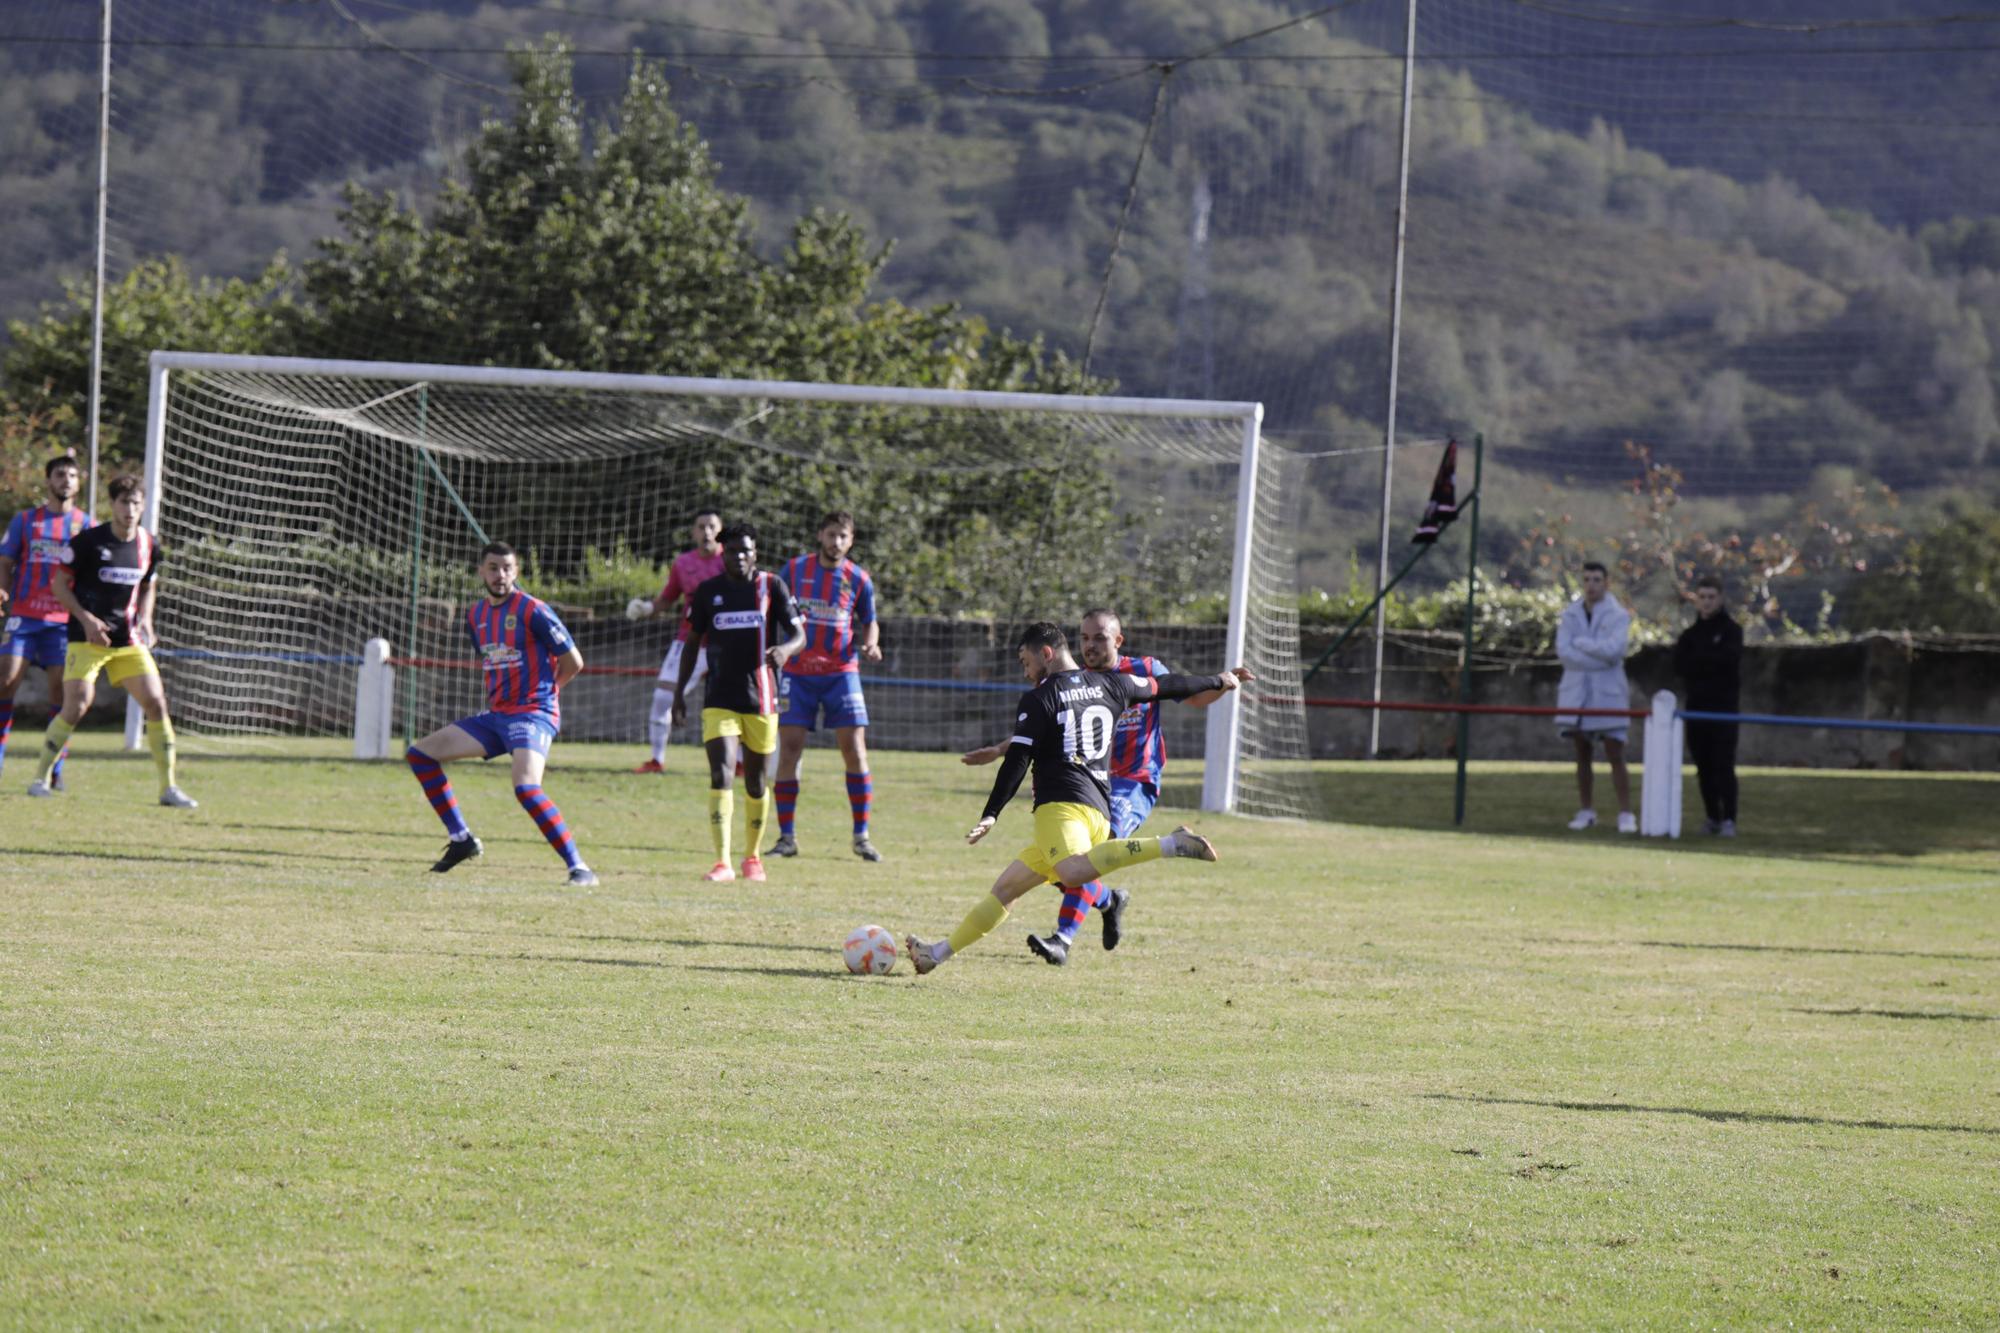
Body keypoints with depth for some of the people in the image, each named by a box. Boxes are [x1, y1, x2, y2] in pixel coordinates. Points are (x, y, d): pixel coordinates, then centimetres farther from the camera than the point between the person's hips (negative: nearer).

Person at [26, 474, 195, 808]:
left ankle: (169, 787, 3)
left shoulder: (149, 545, 4)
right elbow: (59, 584, -4)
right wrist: (86, 619, -15)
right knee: (76, 707, -15)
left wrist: (145, 618, 2)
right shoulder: (88, 541, -11)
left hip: (129, 641, 4)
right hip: (87, 639, -4)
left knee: (156, 703, -5)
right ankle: (40, 778, 2)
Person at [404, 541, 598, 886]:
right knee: (420, 754, 8)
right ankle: (461, 839, 14)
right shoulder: (476, 615, 11)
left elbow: (573, 662, -6)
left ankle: (580, 868, -27)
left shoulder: (532, 611, -11)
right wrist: (497, 694, 13)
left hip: (533, 714, -8)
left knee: (526, 787, -31)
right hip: (496, 716, 8)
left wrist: (540, 690, 6)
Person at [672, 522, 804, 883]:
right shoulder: (708, 592, 5)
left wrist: (785, 648, -26)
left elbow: (799, 634, -2)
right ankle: (722, 862, -19)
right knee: (721, 775, -15)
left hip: (761, 700, 0)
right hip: (719, 700, 0)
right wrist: (679, 691, 9)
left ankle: (753, 857, 28)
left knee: (757, 783, 9)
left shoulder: (771, 587, 0)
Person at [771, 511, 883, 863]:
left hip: (841, 672, 0)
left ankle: (861, 836, 4)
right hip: (797, 672, 0)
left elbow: (869, 622, 12)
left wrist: (870, 645, -8)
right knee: (789, 748, -5)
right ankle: (787, 836, 3)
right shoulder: (795, 569, 2)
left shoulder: (858, 579, 1)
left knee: (854, 750, -5)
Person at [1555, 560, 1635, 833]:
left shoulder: (1618, 616, -1)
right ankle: (1585, 811, 14)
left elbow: (1614, 649, -17)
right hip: (1576, 694, 3)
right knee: (1582, 755, 7)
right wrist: (1599, 658, -13)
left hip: (1608, 695, -3)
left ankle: (1626, 815, -7)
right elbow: (1563, 651, -6)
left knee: (1616, 756, -7)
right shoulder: (1570, 614, 7)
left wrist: (1580, 642, -9)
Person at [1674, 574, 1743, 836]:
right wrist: (1710, 663, -11)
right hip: (1697, 704, 5)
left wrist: (1696, 660, -7)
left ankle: (1729, 819, -12)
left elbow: (1727, 660, -15)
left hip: (1723, 704, -5)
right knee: (1704, 765, 6)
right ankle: (1713, 817, 14)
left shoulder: (1731, 630, 0)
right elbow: (1680, 667, 2)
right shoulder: (1691, 633, 13)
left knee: (1723, 764, -11)